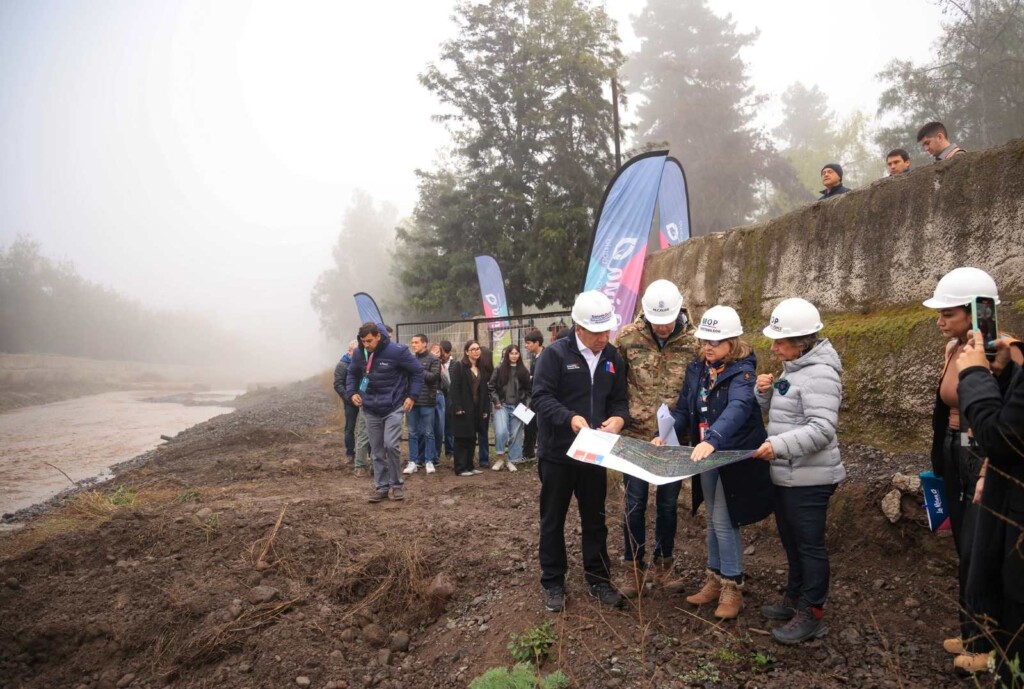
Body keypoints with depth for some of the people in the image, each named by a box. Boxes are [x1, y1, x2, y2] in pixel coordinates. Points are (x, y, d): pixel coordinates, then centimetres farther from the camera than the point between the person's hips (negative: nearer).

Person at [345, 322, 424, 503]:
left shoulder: (397, 351, -16)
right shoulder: (359, 353, -2)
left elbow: (417, 371, -5)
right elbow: (352, 374, 18)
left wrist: (412, 395, -9)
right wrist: (352, 392, 2)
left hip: (393, 407, -4)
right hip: (370, 409, 5)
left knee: (391, 445, -14)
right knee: (377, 450, 8)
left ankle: (396, 485, 5)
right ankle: (381, 486, 20)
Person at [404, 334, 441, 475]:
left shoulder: (433, 360, -2)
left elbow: (433, 376, -14)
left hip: (427, 401, -4)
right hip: (412, 400, 4)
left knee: (428, 433, 4)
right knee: (413, 433, 8)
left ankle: (429, 461, 12)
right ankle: (413, 461, 15)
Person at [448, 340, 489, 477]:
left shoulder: (480, 368, 14)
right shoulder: (459, 366, -7)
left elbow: (484, 390, 14)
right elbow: (454, 388, -13)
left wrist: (485, 409, 8)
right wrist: (457, 407, -19)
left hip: (477, 409, 7)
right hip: (463, 409, -7)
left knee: (472, 439, 11)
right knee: (462, 439, -1)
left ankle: (469, 466, 20)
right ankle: (460, 468, 5)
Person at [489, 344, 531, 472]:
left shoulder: (523, 371, 6)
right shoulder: (499, 369, 0)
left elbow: (528, 389, 11)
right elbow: (491, 386, 2)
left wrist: (525, 403, 1)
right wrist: (496, 401, -5)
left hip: (517, 407, 2)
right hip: (502, 405, -2)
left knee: (516, 434, 4)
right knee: (501, 431, -17)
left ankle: (512, 460, 16)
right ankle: (500, 457, 3)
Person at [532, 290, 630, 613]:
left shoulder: (613, 357, 3)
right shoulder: (555, 354, -13)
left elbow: (620, 399, 8)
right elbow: (541, 397, -18)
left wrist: (619, 418, -16)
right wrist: (570, 418, -34)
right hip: (558, 453, -4)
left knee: (595, 519, 16)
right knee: (553, 520, 10)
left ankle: (598, 579, 31)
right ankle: (553, 583, 25)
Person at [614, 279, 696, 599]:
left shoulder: (692, 342, -6)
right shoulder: (627, 337, -8)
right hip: (636, 435, -1)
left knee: (668, 503, 13)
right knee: (635, 504, 7)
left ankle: (662, 565, 31)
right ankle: (634, 567, 23)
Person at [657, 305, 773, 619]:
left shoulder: (741, 371, -18)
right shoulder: (696, 368, 3)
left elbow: (738, 408, -36)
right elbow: (683, 410, 5)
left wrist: (712, 440, -52)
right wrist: (666, 435, -13)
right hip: (706, 456, 7)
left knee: (724, 522, -2)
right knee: (713, 521, 17)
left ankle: (732, 588, 16)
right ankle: (715, 580, 32)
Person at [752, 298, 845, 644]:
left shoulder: (819, 374, -19)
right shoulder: (793, 368, 11)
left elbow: (822, 429, -26)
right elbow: (777, 413, 19)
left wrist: (779, 445, -33)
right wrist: (765, 392, -1)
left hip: (808, 479, -10)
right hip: (786, 475, 10)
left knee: (809, 545, 2)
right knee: (791, 541, 21)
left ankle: (812, 614, 15)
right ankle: (795, 599, 36)